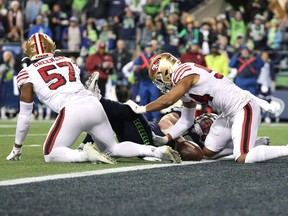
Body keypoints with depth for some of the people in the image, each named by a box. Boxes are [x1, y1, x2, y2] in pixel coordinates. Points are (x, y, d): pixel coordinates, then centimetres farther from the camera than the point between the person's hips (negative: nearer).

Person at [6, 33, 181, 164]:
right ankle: (157, 151, 1)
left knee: (50, 155, 7)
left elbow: (25, 115, 18)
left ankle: (85, 155, -21)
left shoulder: (28, 73, 13)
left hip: (72, 111, -5)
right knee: (112, 149, 22)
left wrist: (17, 147, 28)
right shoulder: (68, 62, 26)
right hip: (94, 104, 6)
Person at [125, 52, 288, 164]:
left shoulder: (185, 74, -15)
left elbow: (168, 100, -22)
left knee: (243, 159, -22)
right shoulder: (185, 91, 14)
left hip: (244, 108, -10)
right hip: (230, 114, 10)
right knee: (208, 153, 14)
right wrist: (165, 139, 11)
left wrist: (141, 109, -11)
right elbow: (186, 121, 20)